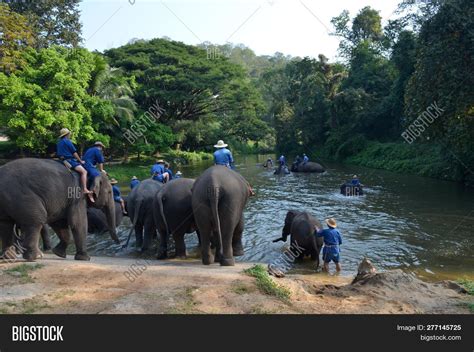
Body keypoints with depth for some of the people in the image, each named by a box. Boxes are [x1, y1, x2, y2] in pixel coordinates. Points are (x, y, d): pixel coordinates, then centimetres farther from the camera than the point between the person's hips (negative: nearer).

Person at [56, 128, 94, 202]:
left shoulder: (59, 143, 22)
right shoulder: (67, 141, -5)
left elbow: (58, 154, 27)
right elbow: (74, 152, -7)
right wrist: (80, 161, 1)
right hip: (69, 160, -10)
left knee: (83, 171, 14)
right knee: (84, 171, -20)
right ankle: (85, 189, -33)